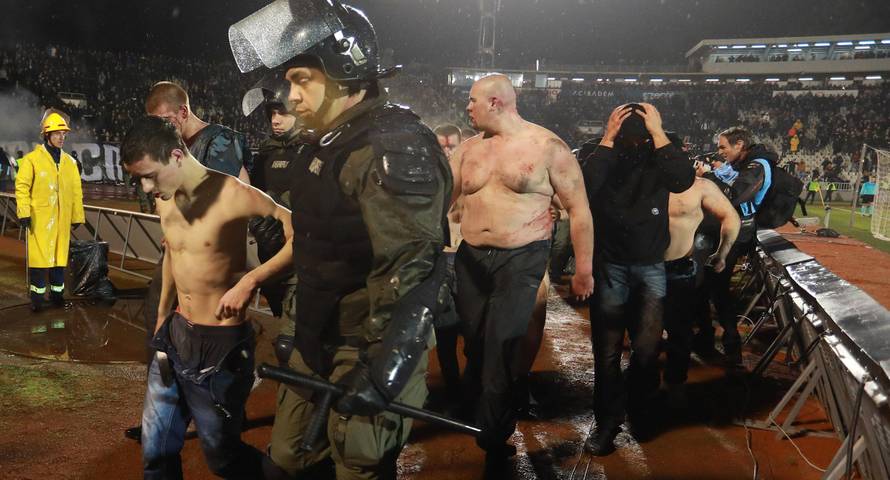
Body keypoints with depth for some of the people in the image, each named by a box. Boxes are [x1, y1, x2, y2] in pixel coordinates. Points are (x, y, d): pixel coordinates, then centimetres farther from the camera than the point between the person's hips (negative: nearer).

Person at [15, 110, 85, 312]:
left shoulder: (69, 162, 11)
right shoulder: (32, 159, -3)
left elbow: (76, 191, 13)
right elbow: (22, 187, -5)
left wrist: (77, 216, 11)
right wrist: (24, 212, -12)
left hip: (62, 218, 4)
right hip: (39, 218, -4)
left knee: (60, 256, 9)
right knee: (39, 256, -3)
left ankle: (57, 292, 20)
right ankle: (37, 295, 7)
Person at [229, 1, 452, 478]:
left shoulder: (393, 146, -20)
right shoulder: (331, 141, 11)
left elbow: (411, 270, -28)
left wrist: (382, 368, -31)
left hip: (369, 352, -9)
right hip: (318, 344, 9)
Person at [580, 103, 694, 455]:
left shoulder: (660, 154, -1)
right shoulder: (601, 153, -4)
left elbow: (684, 180, -21)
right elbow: (585, 186, -23)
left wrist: (658, 132, -19)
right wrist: (608, 138, -20)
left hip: (651, 267, 1)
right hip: (609, 265, 0)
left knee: (647, 348, -1)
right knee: (607, 349, 2)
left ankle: (640, 411, 24)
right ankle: (607, 419, 17)